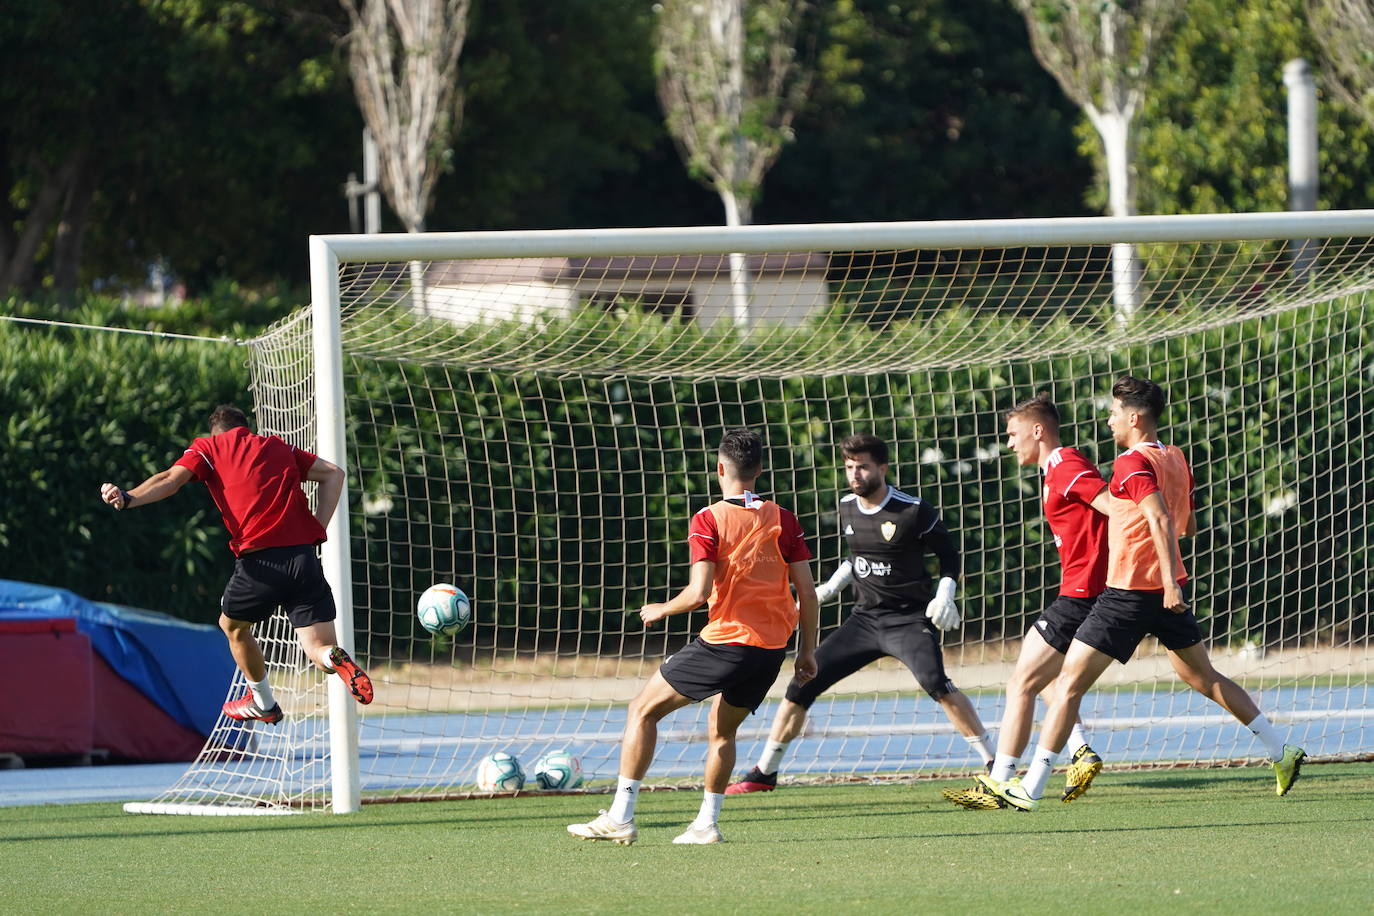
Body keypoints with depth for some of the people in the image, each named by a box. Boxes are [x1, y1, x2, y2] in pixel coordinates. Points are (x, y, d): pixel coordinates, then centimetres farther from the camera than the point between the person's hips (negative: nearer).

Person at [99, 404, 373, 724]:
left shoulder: (208, 448, 13)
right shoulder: (279, 448, 25)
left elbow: (171, 479, -6)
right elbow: (333, 473, 20)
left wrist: (128, 498, -20)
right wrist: (316, 530, 15)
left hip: (259, 560, -2)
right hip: (304, 558, 2)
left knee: (233, 626, 29)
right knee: (319, 650, 3)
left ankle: (263, 703, 40)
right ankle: (335, 659, -31)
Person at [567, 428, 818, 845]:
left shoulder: (709, 520, -7)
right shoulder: (783, 519, 6)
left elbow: (698, 593, -16)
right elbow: (807, 593, 4)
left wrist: (659, 610, 3)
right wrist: (807, 651, 14)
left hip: (726, 640, -5)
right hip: (772, 648, 5)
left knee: (643, 710, 6)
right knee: (722, 730, 26)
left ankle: (620, 818, -1)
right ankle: (707, 824, 21)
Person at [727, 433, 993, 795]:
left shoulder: (914, 511, -14)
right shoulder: (848, 508, 5)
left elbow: (948, 553, -3)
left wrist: (944, 595, -17)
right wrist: (831, 586, 13)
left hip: (909, 619, -6)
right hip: (865, 617, 6)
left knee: (935, 683, -30)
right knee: (802, 683, 0)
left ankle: (994, 762, -22)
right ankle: (764, 773, 13)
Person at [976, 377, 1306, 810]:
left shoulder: (1133, 463, -14)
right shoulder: (1175, 458, 11)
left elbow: (1162, 519, -27)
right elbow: (1188, 525, 20)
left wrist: (1169, 579, -32)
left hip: (1129, 593, -8)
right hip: (1166, 586, 8)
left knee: (1070, 683, -5)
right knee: (1204, 679, 19)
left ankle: (1030, 789, -6)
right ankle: (1282, 752, 17)